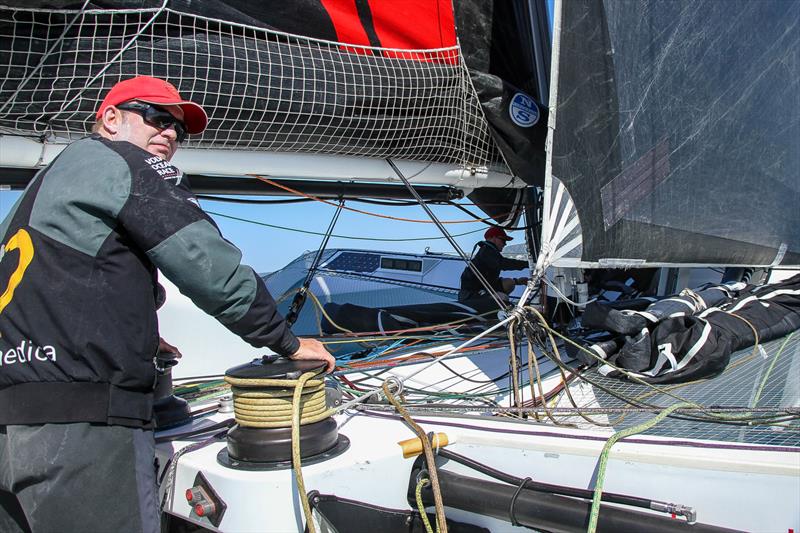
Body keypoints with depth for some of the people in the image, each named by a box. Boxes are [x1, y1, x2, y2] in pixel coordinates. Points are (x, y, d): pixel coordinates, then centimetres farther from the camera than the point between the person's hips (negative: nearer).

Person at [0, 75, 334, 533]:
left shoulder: (48, 179, 26)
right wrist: (289, 343, -1)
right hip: (81, 424, -9)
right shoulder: (126, 164, -2)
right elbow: (211, 267, -10)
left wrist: (133, 337, 34)